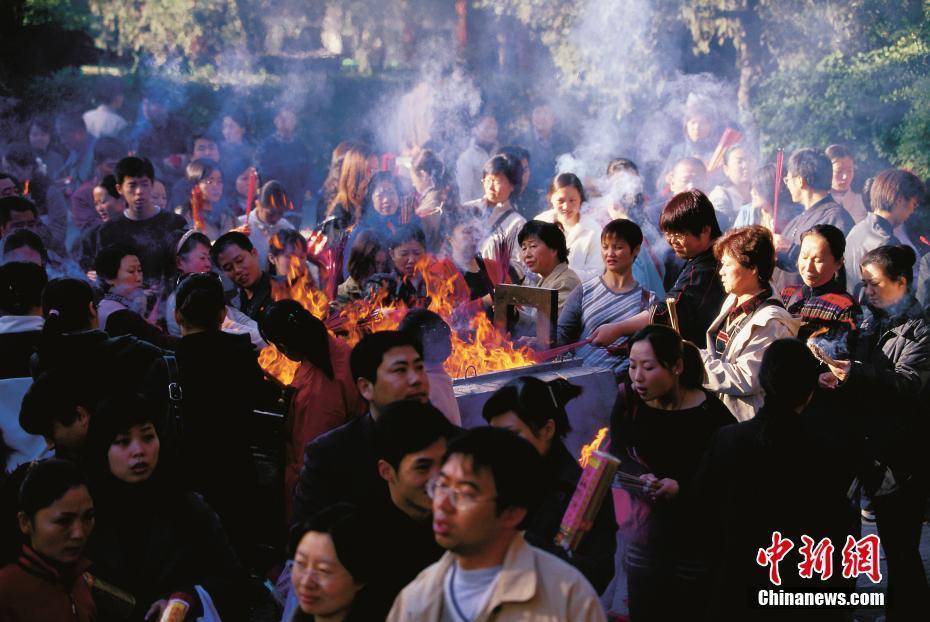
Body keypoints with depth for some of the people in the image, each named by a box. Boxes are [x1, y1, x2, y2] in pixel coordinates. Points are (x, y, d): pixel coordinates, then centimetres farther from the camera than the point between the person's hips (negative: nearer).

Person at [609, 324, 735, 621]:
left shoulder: (711, 413, -17)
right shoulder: (627, 398, -5)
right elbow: (617, 454, -1)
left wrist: (681, 489, -25)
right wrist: (641, 478, -20)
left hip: (697, 543, -3)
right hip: (644, 537, 4)